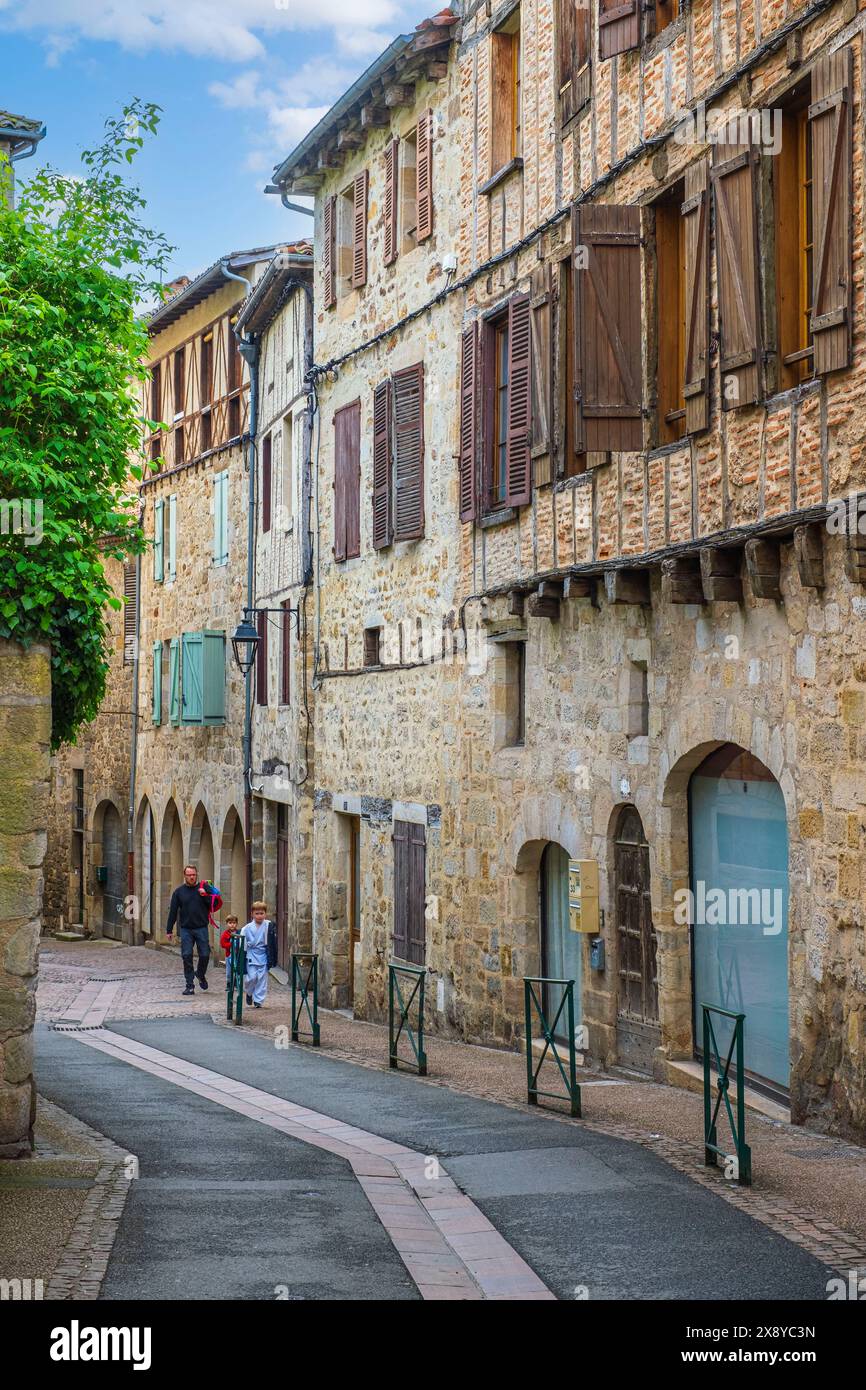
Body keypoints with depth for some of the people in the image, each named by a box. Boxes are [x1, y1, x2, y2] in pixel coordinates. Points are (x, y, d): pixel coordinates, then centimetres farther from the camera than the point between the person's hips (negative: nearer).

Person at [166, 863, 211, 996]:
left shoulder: (203, 888, 5)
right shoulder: (179, 892, 6)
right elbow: (173, 911, 7)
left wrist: (205, 896, -14)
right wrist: (169, 930, 5)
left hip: (201, 928, 0)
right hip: (186, 929, 0)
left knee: (205, 955, -3)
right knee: (187, 956, -4)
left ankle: (201, 975, 27)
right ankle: (190, 985, 3)